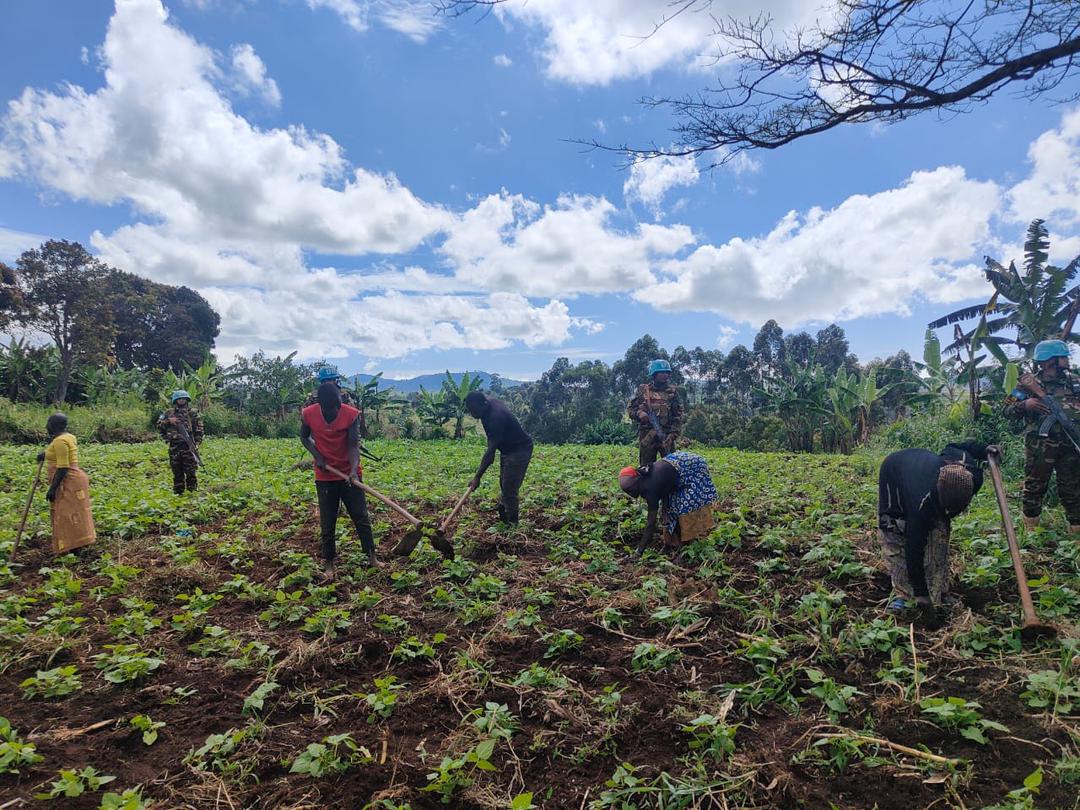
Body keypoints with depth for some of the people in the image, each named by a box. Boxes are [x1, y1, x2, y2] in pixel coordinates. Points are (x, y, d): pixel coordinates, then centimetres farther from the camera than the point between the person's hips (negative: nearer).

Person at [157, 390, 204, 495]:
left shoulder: (193, 413, 5)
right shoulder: (169, 413, 13)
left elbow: (199, 430, 2)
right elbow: (159, 426, 10)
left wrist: (196, 443, -8)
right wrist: (168, 421, -7)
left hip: (189, 446, -3)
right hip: (174, 447, 3)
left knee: (190, 471, -5)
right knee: (177, 472, 7)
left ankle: (193, 493, 0)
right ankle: (178, 493, 14)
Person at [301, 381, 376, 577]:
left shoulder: (352, 414, -16)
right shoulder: (309, 414, -11)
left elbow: (353, 445, -16)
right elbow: (304, 438, 7)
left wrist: (354, 469, -33)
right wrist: (317, 456, -10)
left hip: (349, 474, 0)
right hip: (325, 477, 1)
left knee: (361, 517, 6)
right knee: (327, 523, 6)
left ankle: (372, 557, 18)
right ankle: (329, 564, 20)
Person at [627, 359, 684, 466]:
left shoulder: (672, 391, 8)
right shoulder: (643, 390, 7)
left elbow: (678, 414, 4)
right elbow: (630, 408, 11)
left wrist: (673, 433, -7)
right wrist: (639, 413, -11)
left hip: (666, 435, 0)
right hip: (646, 436, 0)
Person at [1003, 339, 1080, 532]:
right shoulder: (1029, 384, -1)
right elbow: (1008, 411, -1)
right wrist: (1025, 404, -19)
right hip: (1039, 447, -3)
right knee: (1034, 487, 5)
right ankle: (1030, 530, 15)